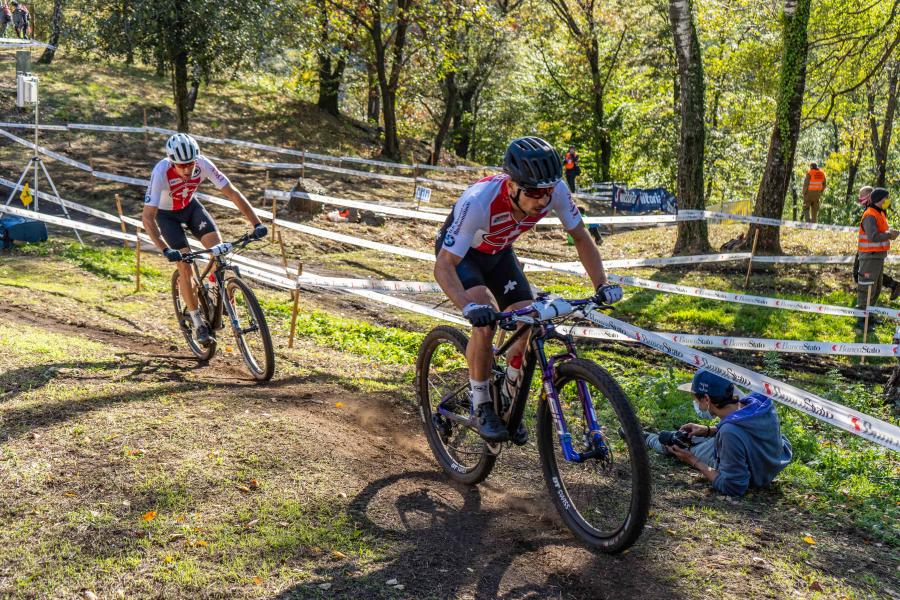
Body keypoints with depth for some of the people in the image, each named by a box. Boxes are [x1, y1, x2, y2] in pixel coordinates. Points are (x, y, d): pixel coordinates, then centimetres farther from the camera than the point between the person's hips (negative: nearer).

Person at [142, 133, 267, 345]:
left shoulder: (202, 164, -29)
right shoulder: (161, 173, -37)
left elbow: (232, 193, -24)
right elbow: (147, 217, -38)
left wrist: (257, 224, -32)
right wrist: (165, 250, -49)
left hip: (190, 206, 3)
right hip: (166, 214, -3)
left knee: (218, 247, -18)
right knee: (185, 265, -15)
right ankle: (197, 322, -1)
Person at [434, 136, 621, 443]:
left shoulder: (555, 191, -29)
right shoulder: (478, 201, -42)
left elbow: (580, 237, -13)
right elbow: (443, 267, -40)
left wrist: (601, 285, -25)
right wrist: (469, 307, -56)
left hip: (498, 252, 5)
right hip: (459, 254, -5)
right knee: (485, 321, -29)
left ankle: (507, 400, 15)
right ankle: (480, 406, -10)